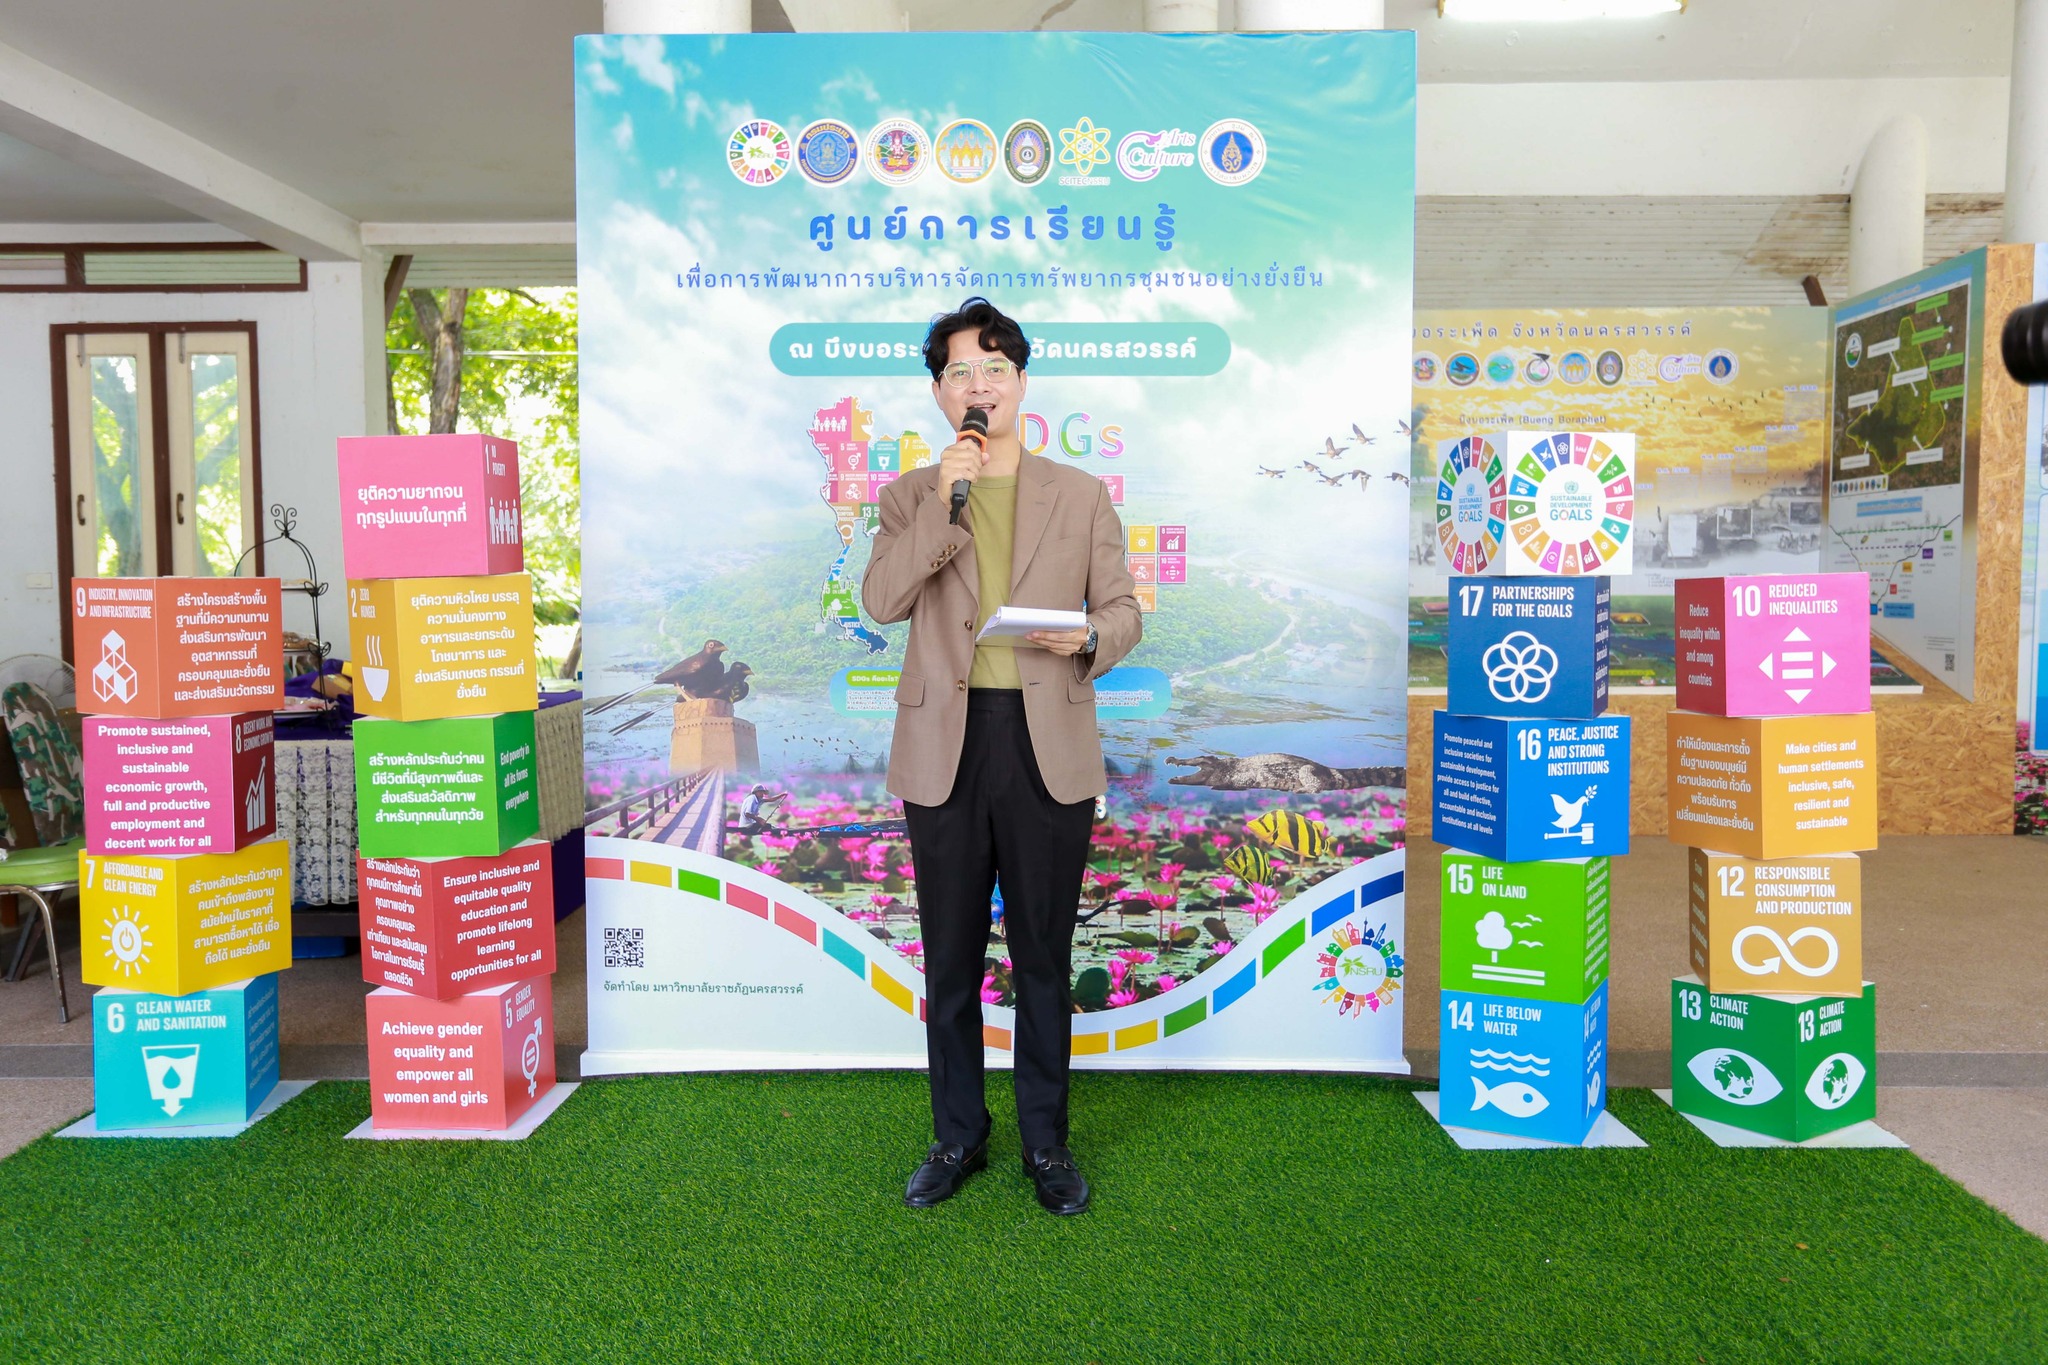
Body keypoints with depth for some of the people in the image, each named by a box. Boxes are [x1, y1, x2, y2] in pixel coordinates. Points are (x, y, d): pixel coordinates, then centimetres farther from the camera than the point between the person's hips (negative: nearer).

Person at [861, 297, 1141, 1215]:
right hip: (946, 747, 1)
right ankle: (957, 1138, 28)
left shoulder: (1081, 494, 8)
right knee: (951, 960, 11)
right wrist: (941, 502, -13)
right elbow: (880, 601, -7)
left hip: (1049, 750, 0)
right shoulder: (910, 496, 8)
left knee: (1043, 958, 9)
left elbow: (1123, 608, 7)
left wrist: (1089, 638, -15)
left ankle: (1046, 1143, 26)